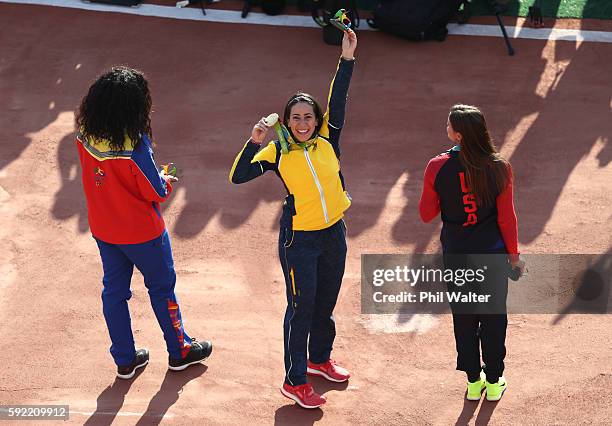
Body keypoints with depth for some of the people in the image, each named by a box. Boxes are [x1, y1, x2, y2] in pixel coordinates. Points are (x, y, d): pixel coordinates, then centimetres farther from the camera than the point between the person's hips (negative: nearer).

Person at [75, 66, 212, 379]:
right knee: (162, 287, 16)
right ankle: (179, 351, 32)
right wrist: (166, 181, 1)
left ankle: (125, 359, 30)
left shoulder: (85, 137, -10)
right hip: (141, 231, -5)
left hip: (103, 229, 5)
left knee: (114, 290, 18)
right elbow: (155, 192, -20)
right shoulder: (136, 143, -29)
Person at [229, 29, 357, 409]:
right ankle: (295, 381, 12)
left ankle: (319, 359, 42)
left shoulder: (327, 141, -2)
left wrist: (347, 58, -23)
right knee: (302, 307, 2)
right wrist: (254, 142, -26)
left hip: (334, 234, 4)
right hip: (298, 239, -4)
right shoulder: (278, 151, -8)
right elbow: (238, 177, -13)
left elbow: (338, 101, -13)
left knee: (326, 302, 19)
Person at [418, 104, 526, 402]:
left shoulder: (438, 167, -16)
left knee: (463, 317, 16)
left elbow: (426, 214, -6)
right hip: (493, 253, 0)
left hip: (455, 252, 1)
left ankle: (473, 382, 27)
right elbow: (507, 218, -9)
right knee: (493, 316, 16)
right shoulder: (499, 168, -16)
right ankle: (493, 382, 27)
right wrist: (514, 256, 4)